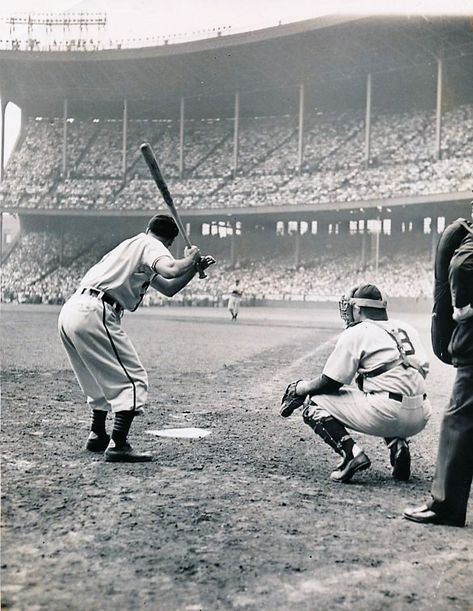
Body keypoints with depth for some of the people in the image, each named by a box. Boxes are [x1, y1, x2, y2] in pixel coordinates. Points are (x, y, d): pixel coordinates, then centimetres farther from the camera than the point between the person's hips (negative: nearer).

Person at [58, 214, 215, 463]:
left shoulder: (131, 245, 31)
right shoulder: (151, 245, 3)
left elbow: (168, 288, 35)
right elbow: (171, 270, -20)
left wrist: (195, 267, 30)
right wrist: (190, 258, 0)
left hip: (69, 312, 9)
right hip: (93, 314, -9)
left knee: (105, 377, 26)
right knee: (133, 378, -4)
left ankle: (97, 436, 33)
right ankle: (118, 446, -11)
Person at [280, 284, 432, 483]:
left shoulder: (355, 334, 0)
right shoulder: (407, 329, 18)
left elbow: (330, 383, 0)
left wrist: (301, 388, 18)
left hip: (387, 417, -7)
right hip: (420, 418, 7)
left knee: (314, 402, 7)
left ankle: (351, 452, -11)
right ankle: (398, 443, 12)